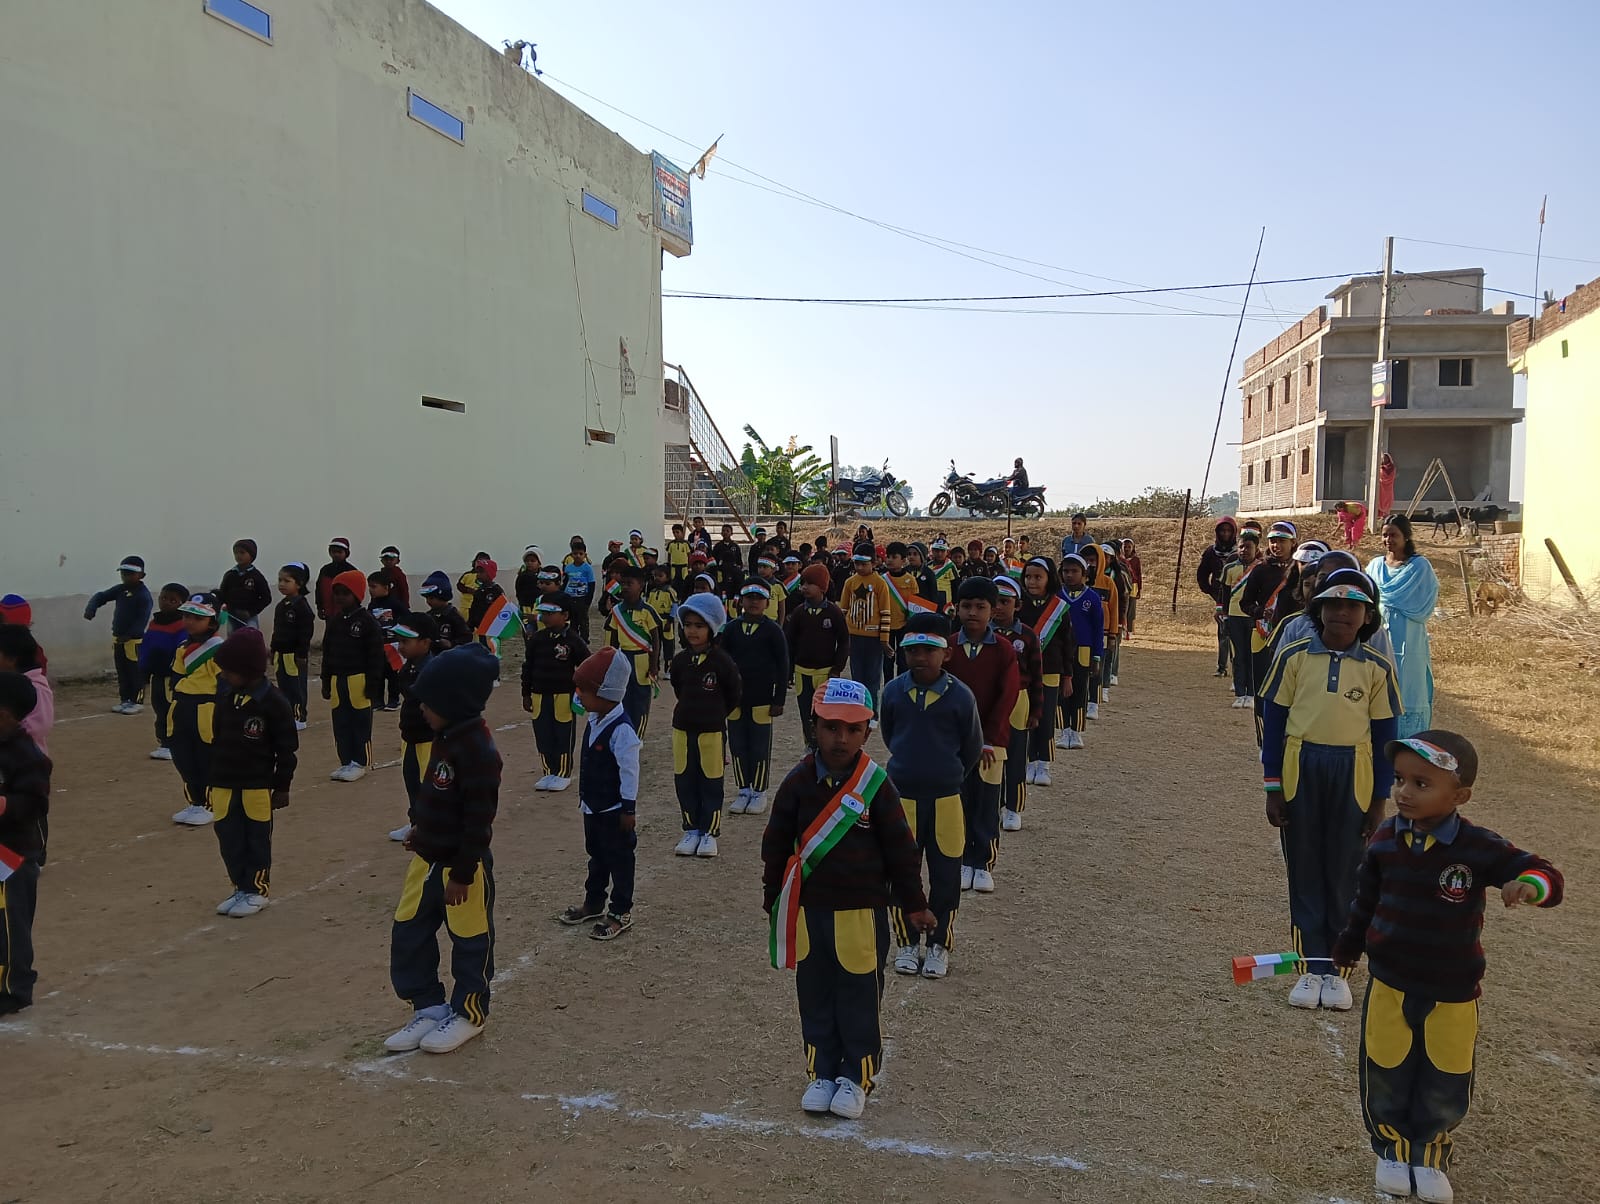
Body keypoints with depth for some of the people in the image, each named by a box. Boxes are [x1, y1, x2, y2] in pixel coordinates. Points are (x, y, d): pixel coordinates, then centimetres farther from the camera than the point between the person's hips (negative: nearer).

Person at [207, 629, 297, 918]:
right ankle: (241, 888, 24)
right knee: (229, 840, 10)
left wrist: (282, 786, -8)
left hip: (258, 785, -6)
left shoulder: (273, 701, -14)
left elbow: (286, 749, -9)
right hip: (224, 783, 6)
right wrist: (210, 781, 14)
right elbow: (216, 740, 12)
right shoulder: (224, 695, 3)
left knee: (257, 840, 7)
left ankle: (256, 891, 18)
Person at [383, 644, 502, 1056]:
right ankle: (429, 1007, 31)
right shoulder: (445, 737, 3)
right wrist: (421, 829, 14)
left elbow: (479, 819, -24)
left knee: (470, 942, 11)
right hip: (428, 859, 9)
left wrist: (462, 874, -20)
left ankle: (468, 1014, 29)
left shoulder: (477, 751, -26)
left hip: (461, 866, -9)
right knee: (408, 935, 15)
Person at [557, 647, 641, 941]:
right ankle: (593, 903, 38)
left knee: (618, 859, 6)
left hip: (614, 809, -9)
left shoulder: (621, 729, -27)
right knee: (596, 855, 22)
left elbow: (630, 771, -22)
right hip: (593, 806, 9)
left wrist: (628, 809, -18)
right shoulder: (595, 720, 1)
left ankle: (621, 913, 19)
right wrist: (584, 795, 20)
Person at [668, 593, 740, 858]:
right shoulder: (680, 661, 0)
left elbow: (733, 697, 0)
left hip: (712, 730, -4)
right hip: (682, 728, 4)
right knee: (685, 781, 8)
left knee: (711, 782, 4)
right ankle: (691, 830, 20)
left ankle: (709, 832, 14)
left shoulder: (722, 661, -12)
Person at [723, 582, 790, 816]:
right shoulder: (731, 628, 3)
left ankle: (759, 792, 17)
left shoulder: (773, 630, -3)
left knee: (760, 748, 4)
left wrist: (779, 700, -6)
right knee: (738, 746, 9)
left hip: (762, 699, -3)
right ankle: (743, 790, 21)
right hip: (735, 698, 3)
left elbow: (783, 666, -2)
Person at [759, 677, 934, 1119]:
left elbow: (901, 848, -2)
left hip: (862, 909, -2)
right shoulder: (799, 781, -3)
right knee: (815, 997, 13)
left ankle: (856, 1077, 26)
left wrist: (913, 903, 2)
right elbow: (776, 842, 6)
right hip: (807, 908, 2)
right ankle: (822, 1073, 30)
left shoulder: (876, 784, -9)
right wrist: (773, 896, 10)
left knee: (860, 998, 8)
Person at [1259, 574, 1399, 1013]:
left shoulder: (1377, 668, 0)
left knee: (1344, 874, 8)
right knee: (1305, 871, 7)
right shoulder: (1294, 657, -2)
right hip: (1299, 771, 0)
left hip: (1351, 776, 0)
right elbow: (1274, 721, 0)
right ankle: (1312, 966, 17)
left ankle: (1338, 968, 20)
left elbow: (1384, 735, 5)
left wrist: (1379, 800, 3)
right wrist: (1273, 787, -2)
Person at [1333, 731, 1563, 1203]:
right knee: (1385, 1075, 11)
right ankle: (1393, 1147, 34)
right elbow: (1366, 899, 6)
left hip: (1453, 991, -1)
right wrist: (1348, 946, 16)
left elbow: (1548, 876, -14)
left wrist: (1530, 884, -38)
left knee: (1446, 1085, 13)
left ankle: (1430, 1152, 35)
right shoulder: (1385, 839, -8)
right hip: (1389, 983, 1)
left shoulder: (1480, 848, -17)